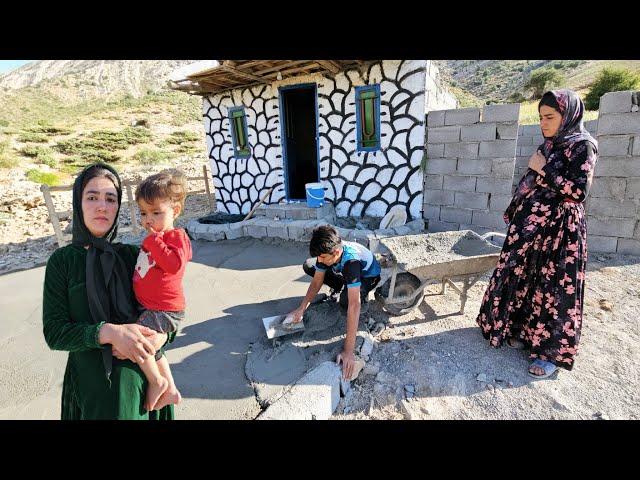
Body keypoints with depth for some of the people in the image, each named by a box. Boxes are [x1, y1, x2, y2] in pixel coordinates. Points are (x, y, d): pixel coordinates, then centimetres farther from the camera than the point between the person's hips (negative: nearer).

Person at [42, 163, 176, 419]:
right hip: (93, 385, -2)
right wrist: (109, 332, -25)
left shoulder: (133, 255, -2)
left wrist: (162, 336, -19)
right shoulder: (62, 261, -5)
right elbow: (54, 332, -9)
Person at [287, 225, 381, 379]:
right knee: (308, 266, -9)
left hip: (368, 276, -5)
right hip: (344, 273, 6)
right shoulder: (326, 252, -27)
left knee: (346, 300, -37)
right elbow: (317, 281, -12)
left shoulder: (351, 261, -46)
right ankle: (338, 286, 10)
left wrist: (348, 351, -52)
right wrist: (301, 308, -21)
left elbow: (353, 306, -51)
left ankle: (362, 294, -1)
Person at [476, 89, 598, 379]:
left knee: (555, 287, 0)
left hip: (559, 230, -7)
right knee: (526, 280, 13)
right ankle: (526, 331, 30)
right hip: (532, 226, 7)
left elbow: (578, 191, -18)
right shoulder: (549, 145, 13)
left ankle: (554, 351, 15)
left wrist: (544, 169, -15)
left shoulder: (582, 145, -9)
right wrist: (516, 214, 16)